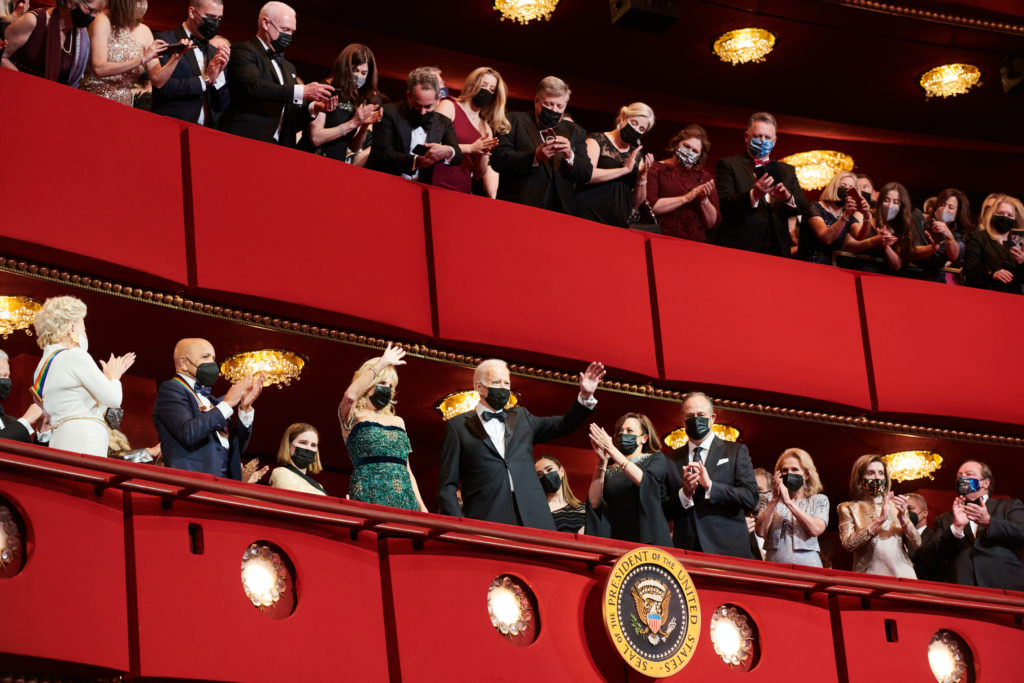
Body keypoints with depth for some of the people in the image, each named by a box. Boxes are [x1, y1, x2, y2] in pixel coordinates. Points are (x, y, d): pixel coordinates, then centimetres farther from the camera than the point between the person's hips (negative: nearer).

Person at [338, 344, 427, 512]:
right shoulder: (354, 417, 7)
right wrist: (382, 363, -11)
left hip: (404, 498, 6)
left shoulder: (398, 422, 24)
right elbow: (350, 395, -17)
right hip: (369, 496, -5)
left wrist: (421, 506, 11)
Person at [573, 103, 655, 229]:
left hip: (619, 223, 5)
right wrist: (625, 169, -14)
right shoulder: (597, 140, 1)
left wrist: (643, 176, -2)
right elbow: (586, 175, -18)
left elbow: (637, 202, 15)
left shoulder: (637, 155, 16)